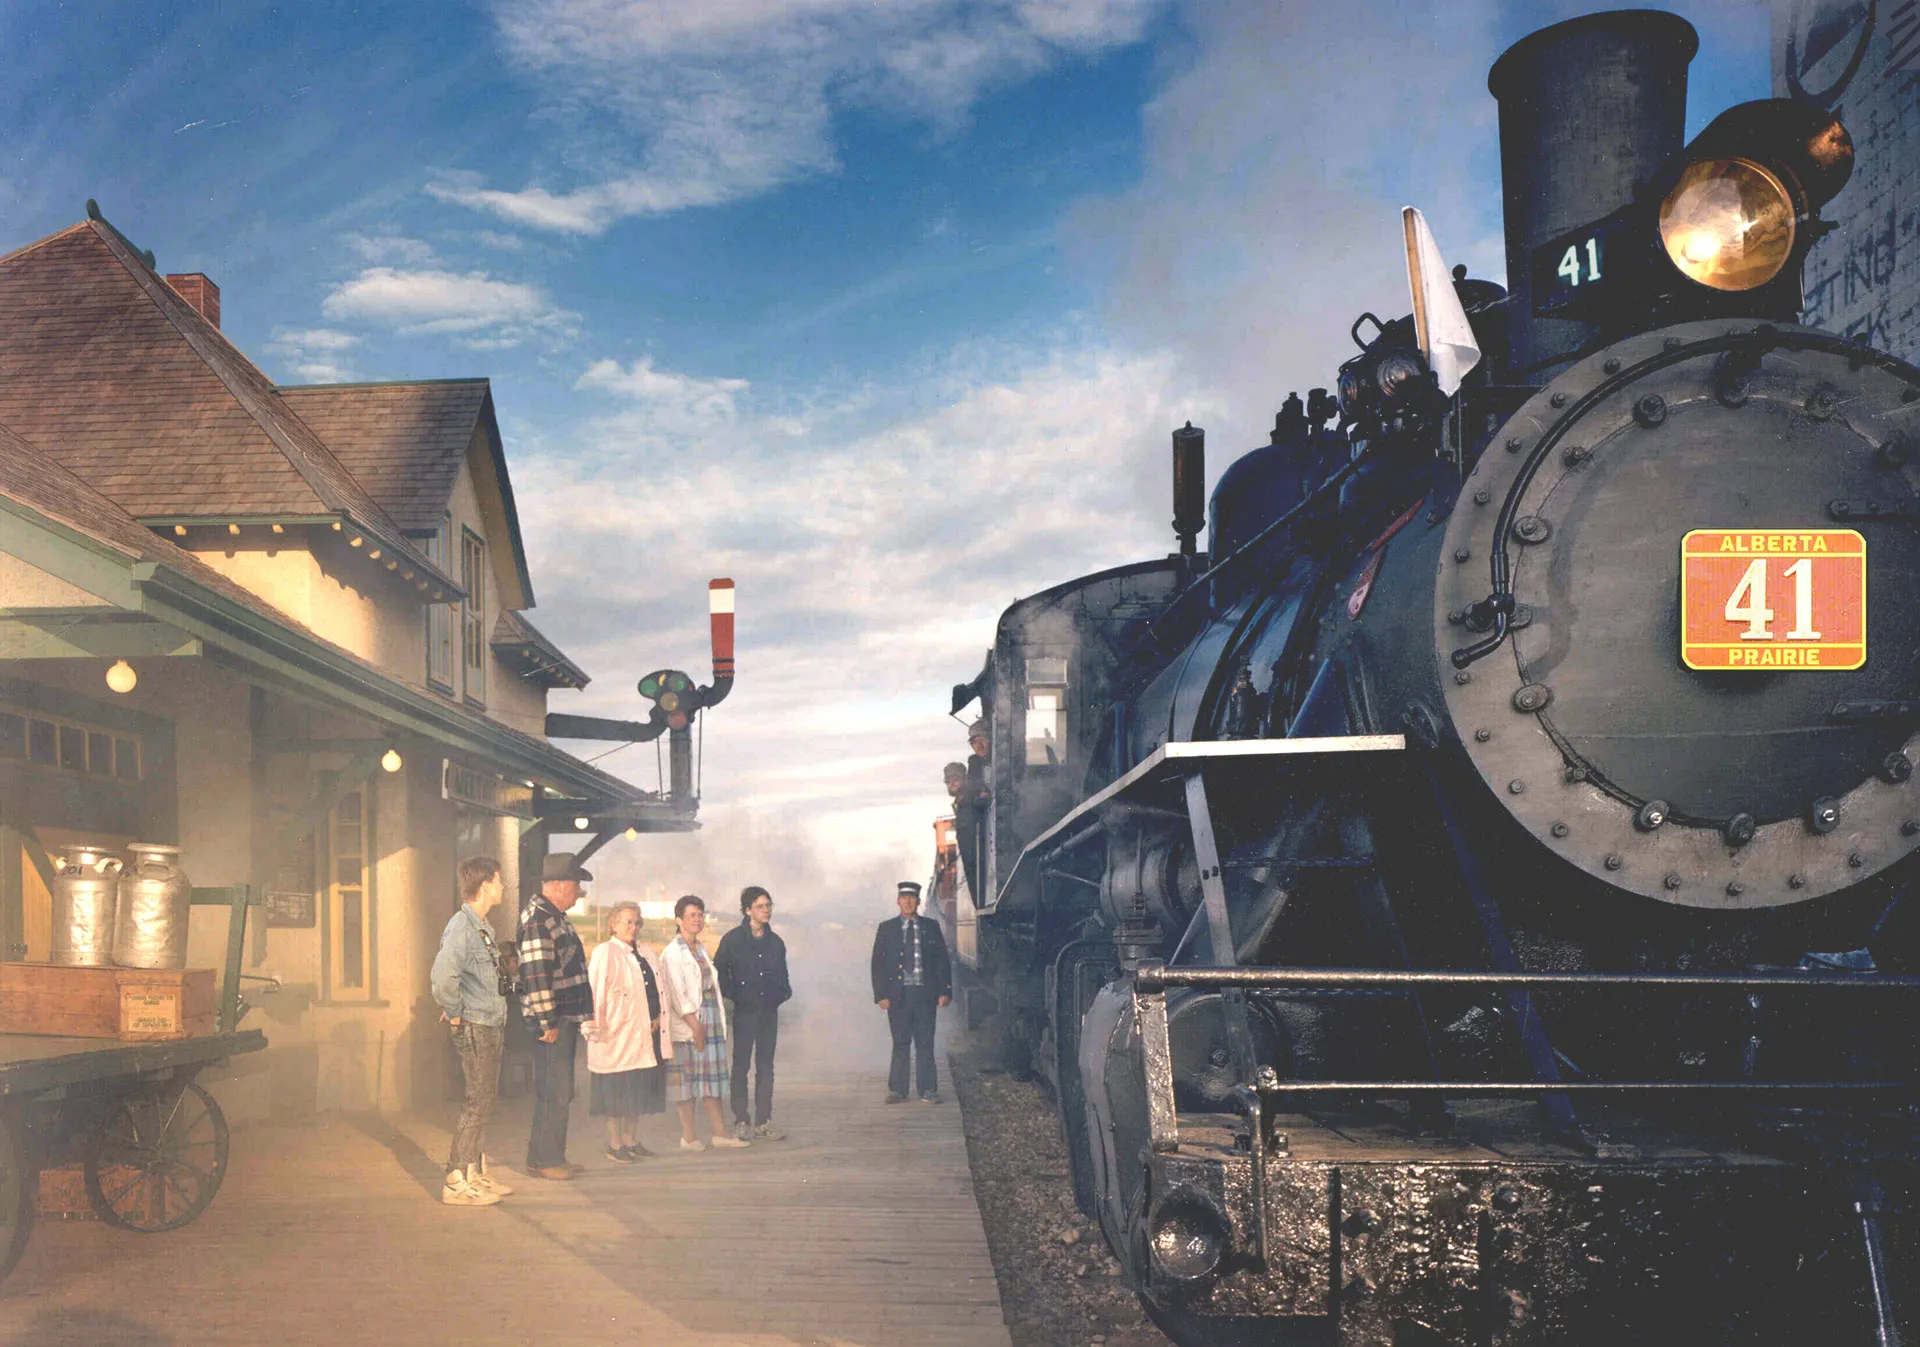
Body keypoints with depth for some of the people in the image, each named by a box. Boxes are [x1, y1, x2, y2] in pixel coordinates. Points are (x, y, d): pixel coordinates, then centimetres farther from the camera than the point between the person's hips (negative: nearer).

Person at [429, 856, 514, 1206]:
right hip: (475, 1028, -10)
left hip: (490, 1026, 10)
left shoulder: (481, 926, 14)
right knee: (477, 1103, -7)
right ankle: (456, 1182, -3)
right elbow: (443, 976, -29)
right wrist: (454, 1013, -18)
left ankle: (476, 1174, 22)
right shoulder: (462, 925, -17)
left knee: (483, 1101, 14)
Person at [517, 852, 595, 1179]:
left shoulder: (555, 917, 17)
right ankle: (542, 1161, 1)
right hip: (553, 1020, -10)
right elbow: (536, 976, -21)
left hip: (566, 1018, 10)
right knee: (553, 1093, -6)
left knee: (560, 1092, 14)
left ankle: (554, 1158, 21)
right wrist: (547, 1022, -21)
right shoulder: (537, 921, -16)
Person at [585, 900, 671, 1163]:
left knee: (638, 1092, 12)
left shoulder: (647, 955, 16)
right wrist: (592, 1026, -20)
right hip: (616, 1037, -7)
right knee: (616, 1095, 0)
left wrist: (658, 1018, 7)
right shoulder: (604, 953, -7)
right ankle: (615, 1145, 9)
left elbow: (660, 990, 21)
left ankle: (632, 1141, 21)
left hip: (646, 1036, 7)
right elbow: (594, 992, -13)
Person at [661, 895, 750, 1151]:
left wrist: (719, 1022, 12)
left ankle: (720, 1133, 11)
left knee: (712, 1075, 8)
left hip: (710, 1021, 7)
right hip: (687, 1024, -7)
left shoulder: (701, 949, 17)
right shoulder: (672, 953, -7)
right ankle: (688, 1137, 1)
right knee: (686, 1077, -4)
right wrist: (694, 1024, -17)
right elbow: (677, 993, -13)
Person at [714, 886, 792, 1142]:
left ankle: (763, 1121, 11)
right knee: (741, 1065, 0)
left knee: (766, 1065, 6)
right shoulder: (733, 939, -4)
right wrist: (733, 995, -7)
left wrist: (784, 991, 4)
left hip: (769, 1011, 4)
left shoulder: (775, 942, 10)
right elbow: (719, 971, -1)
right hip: (744, 1011, -4)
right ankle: (741, 1122, 4)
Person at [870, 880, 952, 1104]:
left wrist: (945, 991, -1)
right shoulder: (886, 928, 8)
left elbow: (942, 961, 9)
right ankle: (897, 1090, 9)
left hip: (925, 993, 0)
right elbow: (878, 964, 5)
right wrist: (881, 995, -4)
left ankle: (928, 1091, 8)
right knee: (900, 1044, 3)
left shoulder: (931, 927, 9)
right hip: (898, 994, 0)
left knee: (925, 1044, 3)